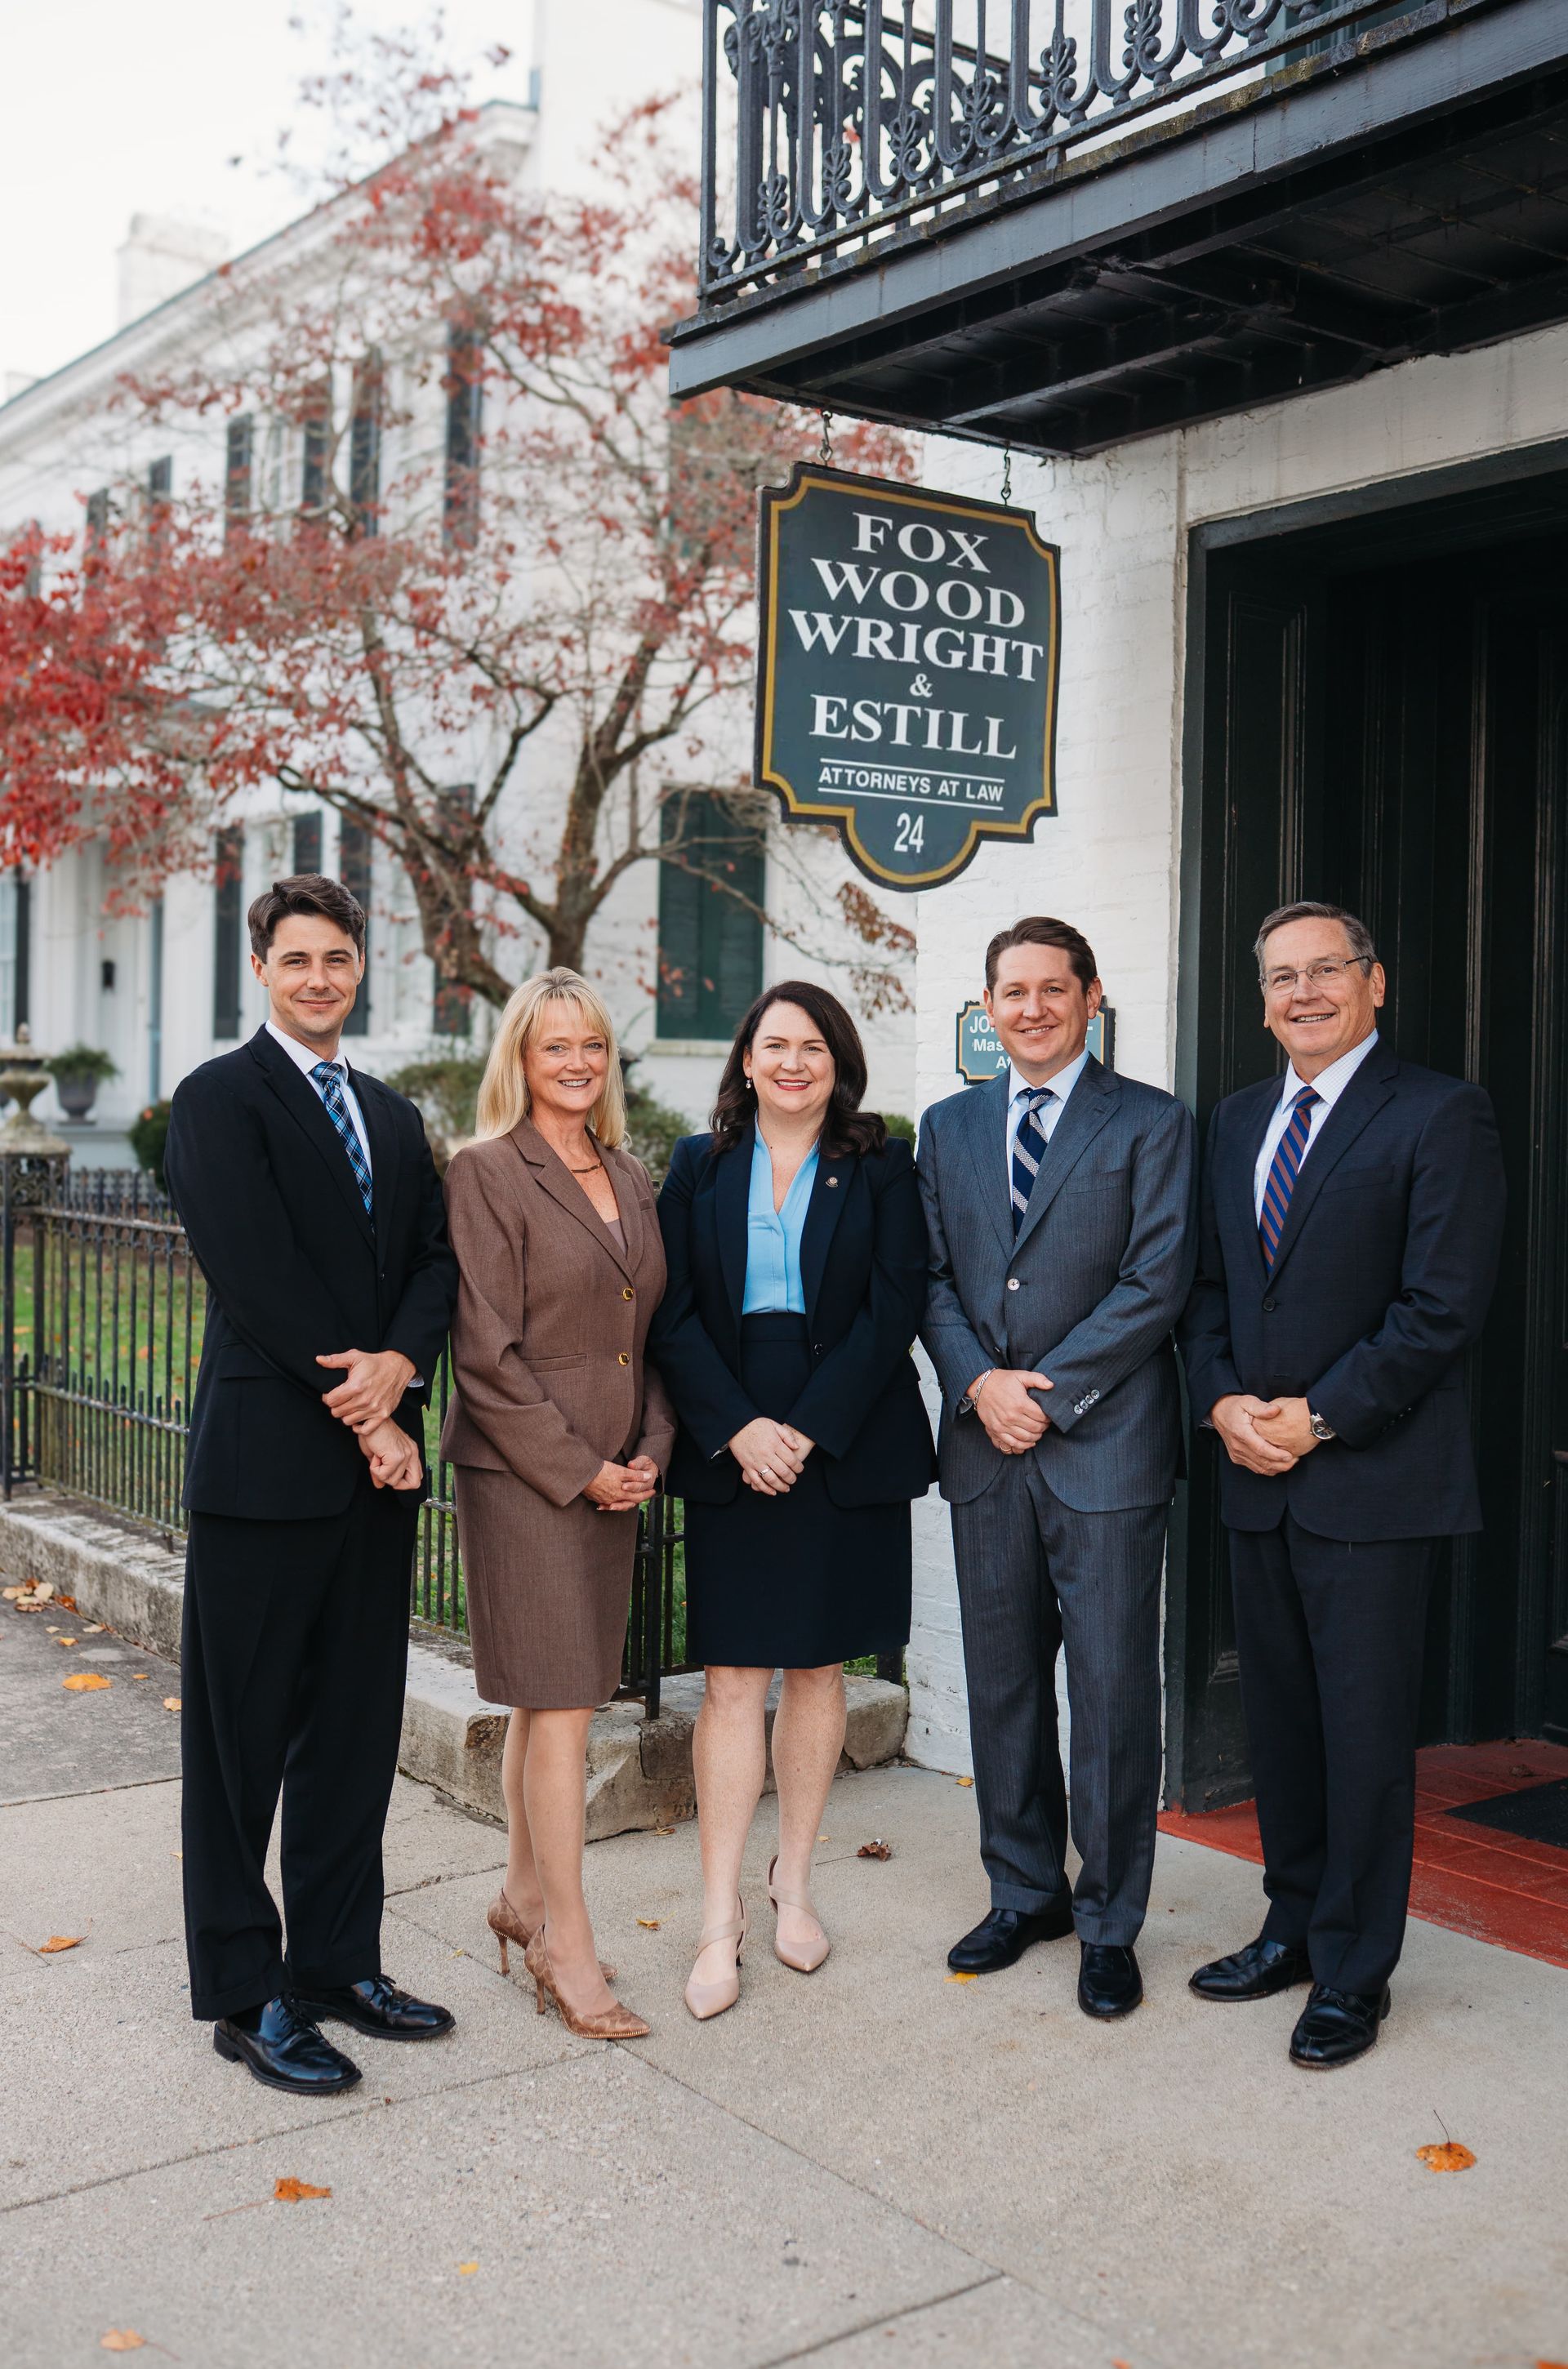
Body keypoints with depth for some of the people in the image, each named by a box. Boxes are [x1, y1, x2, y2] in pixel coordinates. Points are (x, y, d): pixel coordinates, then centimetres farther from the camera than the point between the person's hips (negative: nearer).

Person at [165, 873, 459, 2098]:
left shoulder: (394, 1115, 17)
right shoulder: (221, 1100, -5)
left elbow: (435, 1257, 8)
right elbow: (258, 1279, -13)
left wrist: (401, 1364, -12)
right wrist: (370, 1417, -13)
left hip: (378, 1462, 7)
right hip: (269, 1464, -7)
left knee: (359, 1724, 13)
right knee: (243, 1737, 4)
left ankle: (338, 1962, 26)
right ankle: (247, 1997, 14)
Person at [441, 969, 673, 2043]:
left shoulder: (631, 1178, 12)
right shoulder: (488, 1172, -8)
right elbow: (487, 1351, -13)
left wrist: (651, 1450, 2)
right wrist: (579, 1468, -13)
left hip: (615, 1472, 6)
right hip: (522, 1470, -6)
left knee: (549, 1698, 15)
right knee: (561, 1705, -5)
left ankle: (524, 1896, 28)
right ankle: (567, 1945, 5)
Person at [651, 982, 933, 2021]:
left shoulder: (881, 1168, 3)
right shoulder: (701, 1166, 7)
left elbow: (894, 1308, -5)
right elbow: (674, 1313, 1)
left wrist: (809, 1427, -13)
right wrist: (738, 1427, -12)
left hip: (846, 1447, 0)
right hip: (730, 1448, 0)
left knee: (819, 1667, 9)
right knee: (734, 1679, -1)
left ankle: (794, 1879, 24)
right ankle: (722, 1917, 5)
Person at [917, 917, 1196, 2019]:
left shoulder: (1153, 1123, -1)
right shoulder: (949, 1126, 13)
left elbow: (1155, 1282, -8)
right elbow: (933, 1276, 9)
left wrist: (1047, 1393, -13)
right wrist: (978, 1382, -8)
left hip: (1106, 1446, -4)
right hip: (986, 1448, 4)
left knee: (1114, 1692, 1)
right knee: (1002, 1684, 12)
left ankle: (1108, 1925, 16)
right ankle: (1026, 1894, 29)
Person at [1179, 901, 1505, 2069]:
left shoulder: (1441, 1115, -7)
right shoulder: (1238, 1120, 14)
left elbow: (1444, 1304, -14)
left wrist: (1318, 1418, -14)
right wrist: (1223, 1400, -2)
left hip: (1374, 1479, -6)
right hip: (1260, 1480, 6)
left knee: (1366, 1732, 2)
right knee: (1281, 1718, 15)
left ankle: (1352, 1973, 16)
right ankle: (1295, 1926, 31)